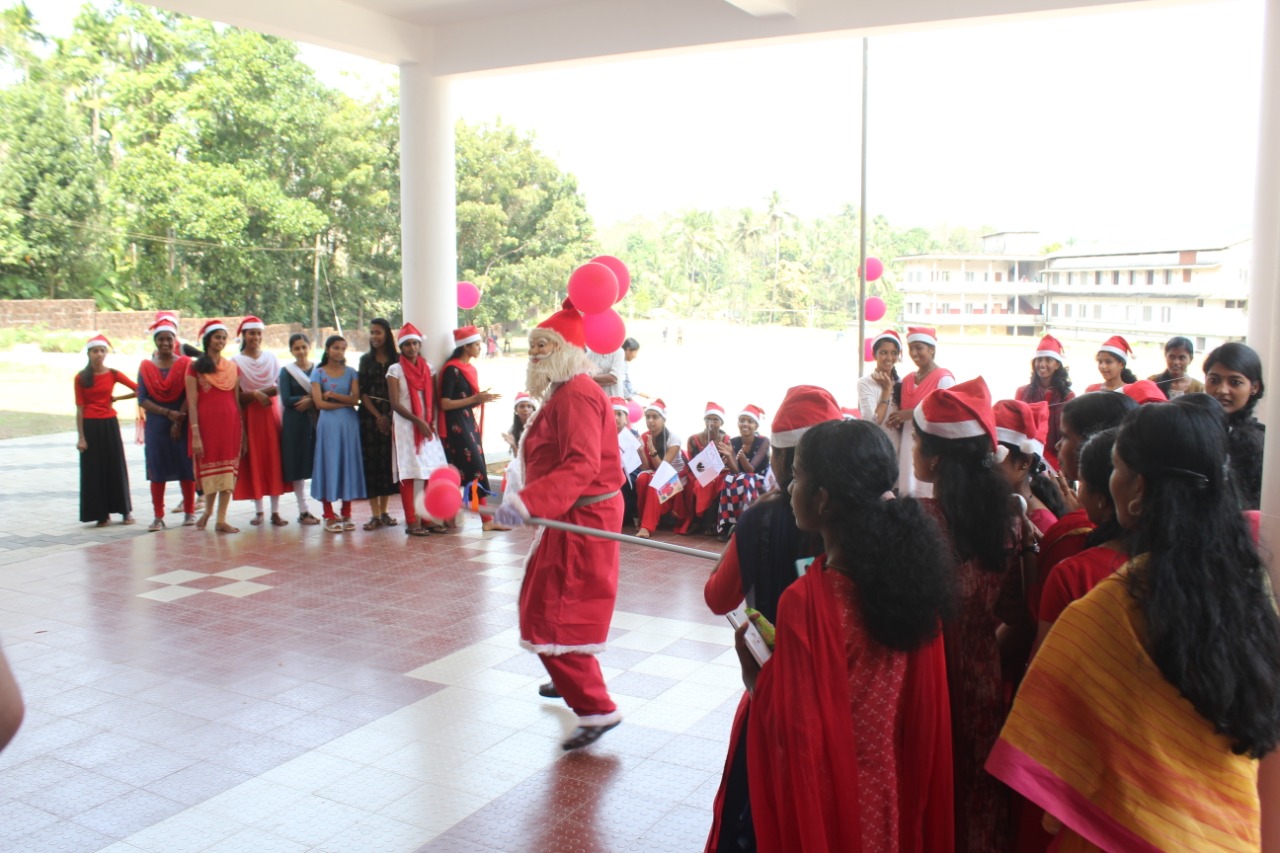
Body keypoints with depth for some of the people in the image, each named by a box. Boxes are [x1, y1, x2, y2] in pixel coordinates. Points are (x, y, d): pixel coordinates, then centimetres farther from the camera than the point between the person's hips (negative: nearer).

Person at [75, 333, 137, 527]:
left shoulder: (113, 374, 2)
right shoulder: (81, 378, -1)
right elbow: (80, 408, -2)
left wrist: (116, 398, -2)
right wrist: (80, 437, -5)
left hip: (109, 424, 1)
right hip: (90, 426, -1)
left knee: (116, 466, 4)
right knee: (94, 469, 2)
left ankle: (125, 511, 11)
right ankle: (101, 514, 9)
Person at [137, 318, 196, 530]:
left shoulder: (185, 364, 2)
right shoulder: (146, 367, 6)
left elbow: (189, 396, -4)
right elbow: (142, 400, 0)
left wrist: (179, 421, -12)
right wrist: (167, 413, -11)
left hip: (183, 424, -1)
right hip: (156, 426, 1)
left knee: (186, 469, 2)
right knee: (157, 471, 2)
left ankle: (189, 512, 13)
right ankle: (158, 517, 7)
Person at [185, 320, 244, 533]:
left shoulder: (233, 368, 10)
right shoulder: (195, 368, -1)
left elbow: (237, 401, 11)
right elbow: (192, 403, -6)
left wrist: (243, 431, 7)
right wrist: (195, 434, -13)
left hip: (230, 424, 3)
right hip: (207, 423, -3)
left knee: (229, 470, 1)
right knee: (209, 467, 5)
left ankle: (221, 520, 6)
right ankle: (208, 510, 29)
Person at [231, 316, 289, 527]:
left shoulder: (271, 357, 8)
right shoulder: (236, 361, 0)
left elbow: (281, 385, 7)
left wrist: (272, 390, -13)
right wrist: (254, 394, -17)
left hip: (271, 413, 2)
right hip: (249, 415, -2)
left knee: (274, 460, -1)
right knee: (253, 462, 1)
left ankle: (276, 511, 2)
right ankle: (258, 511, 9)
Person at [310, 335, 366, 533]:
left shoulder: (351, 372, 8)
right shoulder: (318, 373, 2)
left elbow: (355, 399, -4)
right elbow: (319, 403, -7)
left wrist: (333, 395, -12)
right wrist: (345, 402, -6)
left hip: (350, 423, 2)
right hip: (328, 424, -2)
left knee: (349, 463, 2)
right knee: (329, 464, -1)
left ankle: (346, 514, 10)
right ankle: (329, 516, 4)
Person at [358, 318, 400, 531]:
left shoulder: (397, 360, 4)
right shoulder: (366, 360, 7)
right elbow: (362, 392, 2)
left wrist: (388, 416, -9)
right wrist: (378, 416, -7)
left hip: (391, 416, 0)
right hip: (369, 416, 0)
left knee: (388, 461, 2)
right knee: (371, 461, -3)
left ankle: (384, 512, 11)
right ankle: (375, 514, 0)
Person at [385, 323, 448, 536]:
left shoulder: (427, 367, 11)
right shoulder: (395, 369, -1)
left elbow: (432, 399, 10)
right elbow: (395, 403, -7)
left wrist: (431, 421, -5)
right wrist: (418, 421, -13)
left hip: (427, 426, 4)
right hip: (405, 426, -4)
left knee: (430, 472, 0)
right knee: (408, 473, -4)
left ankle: (427, 518, 7)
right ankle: (411, 521, 0)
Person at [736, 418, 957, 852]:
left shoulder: (805, 600, -27)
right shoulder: (909, 574, -9)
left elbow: (792, 730, -22)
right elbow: (925, 707, 2)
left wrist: (754, 674, -6)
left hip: (825, 798, -5)